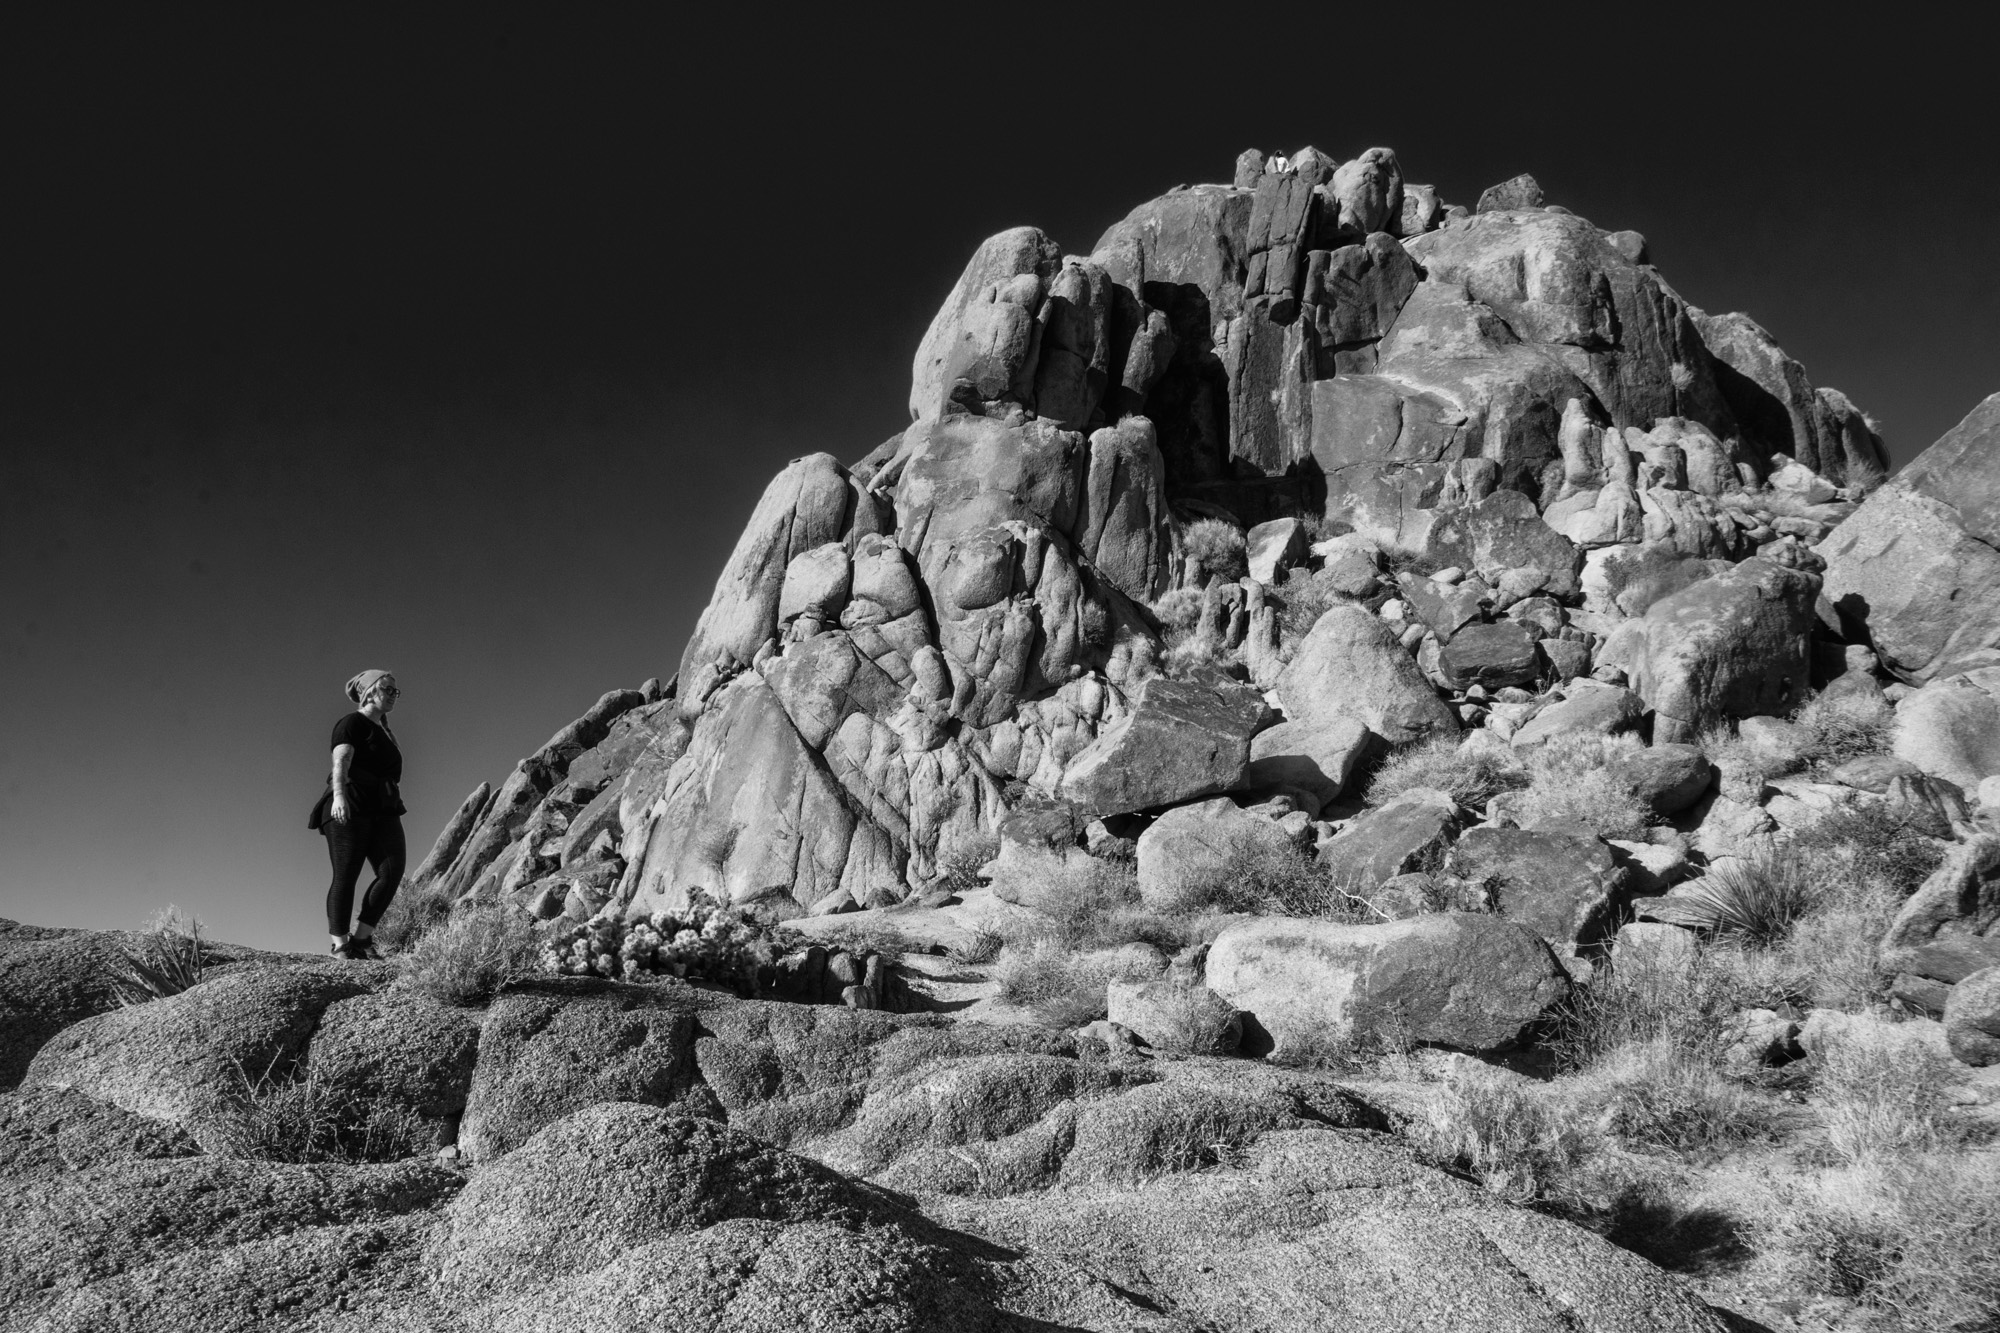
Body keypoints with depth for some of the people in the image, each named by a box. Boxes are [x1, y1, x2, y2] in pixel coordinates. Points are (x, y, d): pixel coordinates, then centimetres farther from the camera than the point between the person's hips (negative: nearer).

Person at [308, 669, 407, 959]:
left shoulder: (383, 731, 26)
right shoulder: (352, 723, -1)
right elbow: (340, 762, -16)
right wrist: (339, 795, -32)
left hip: (383, 809, 8)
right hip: (350, 808, -8)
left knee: (392, 870, -10)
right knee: (345, 876, -6)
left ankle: (361, 939, -3)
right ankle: (340, 946, -2)